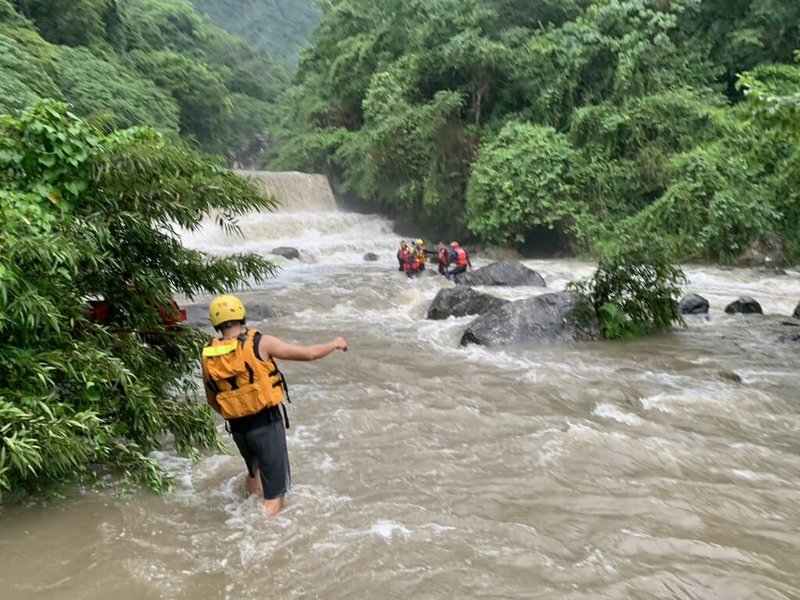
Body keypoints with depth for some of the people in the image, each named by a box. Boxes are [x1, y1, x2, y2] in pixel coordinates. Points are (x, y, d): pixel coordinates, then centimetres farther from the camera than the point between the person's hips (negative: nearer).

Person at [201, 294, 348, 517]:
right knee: (274, 484, 6)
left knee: (255, 471, 33)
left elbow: (212, 400, 11)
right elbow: (309, 353, -9)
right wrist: (335, 343, 9)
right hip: (266, 423, -5)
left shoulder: (208, 355, 0)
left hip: (237, 427, 6)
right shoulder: (259, 343, -13)